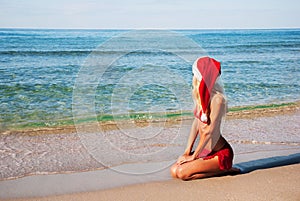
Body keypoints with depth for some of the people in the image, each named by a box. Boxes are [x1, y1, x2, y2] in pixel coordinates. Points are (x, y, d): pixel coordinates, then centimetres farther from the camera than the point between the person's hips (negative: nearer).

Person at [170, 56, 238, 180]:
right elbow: (196, 123, 8)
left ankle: (224, 169, -2)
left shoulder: (217, 99, -22)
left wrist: (193, 156, -14)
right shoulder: (201, 95, 5)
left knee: (182, 173, -20)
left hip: (220, 153, -8)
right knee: (174, 171, -2)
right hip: (205, 151, 8)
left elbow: (209, 131, -21)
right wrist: (187, 151, 4)